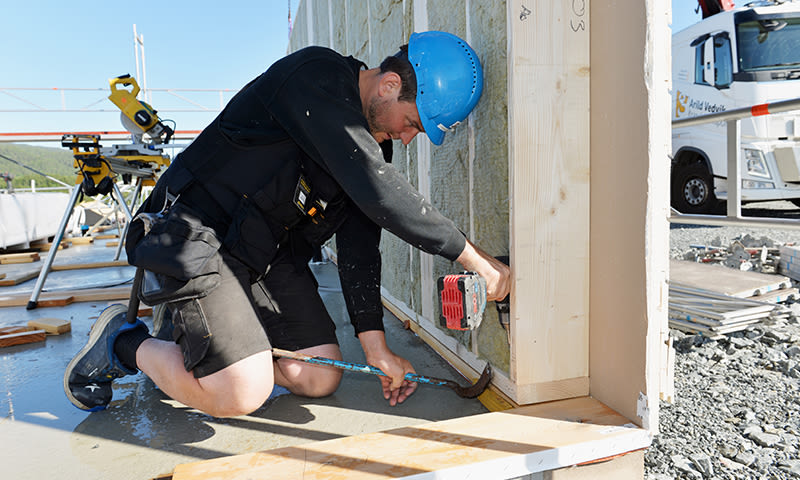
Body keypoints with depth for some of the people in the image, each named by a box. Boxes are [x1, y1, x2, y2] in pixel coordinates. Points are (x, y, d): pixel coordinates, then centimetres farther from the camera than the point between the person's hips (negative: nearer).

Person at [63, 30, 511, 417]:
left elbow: (359, 244, 2)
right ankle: (124, 342, 9)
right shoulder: (315, 75, -20)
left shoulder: (375, 141, 5)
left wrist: (376, 345, -3)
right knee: (243, 395, -18)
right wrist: (473, 256, -25)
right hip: (198, 237, -8)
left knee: (321, 378, 1)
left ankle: (198, 335, 19)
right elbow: (379, 192, -31)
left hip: (271, 253, 8)